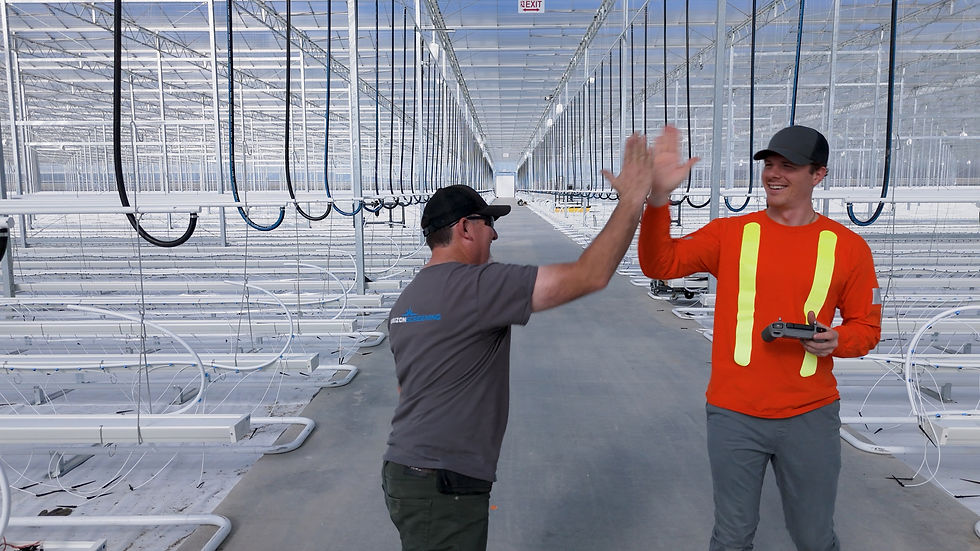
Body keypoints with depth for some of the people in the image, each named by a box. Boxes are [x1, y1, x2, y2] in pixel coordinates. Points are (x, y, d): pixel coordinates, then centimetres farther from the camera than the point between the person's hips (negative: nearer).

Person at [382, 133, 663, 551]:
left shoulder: (407, 299, 10)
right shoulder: (476, 285, -19)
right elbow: (589, 276, -22)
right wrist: (632, 200, -12)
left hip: (404, 472, 9)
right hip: (442, 489, -9)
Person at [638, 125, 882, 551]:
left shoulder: (847, 247, -2)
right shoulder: (729, 234, -3)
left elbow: (866, 327, 6)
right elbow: (660, 264, -15)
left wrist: (835, 340, -16)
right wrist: (659, 198, -28)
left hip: (810, 416, 1)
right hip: (734, 415, 0)